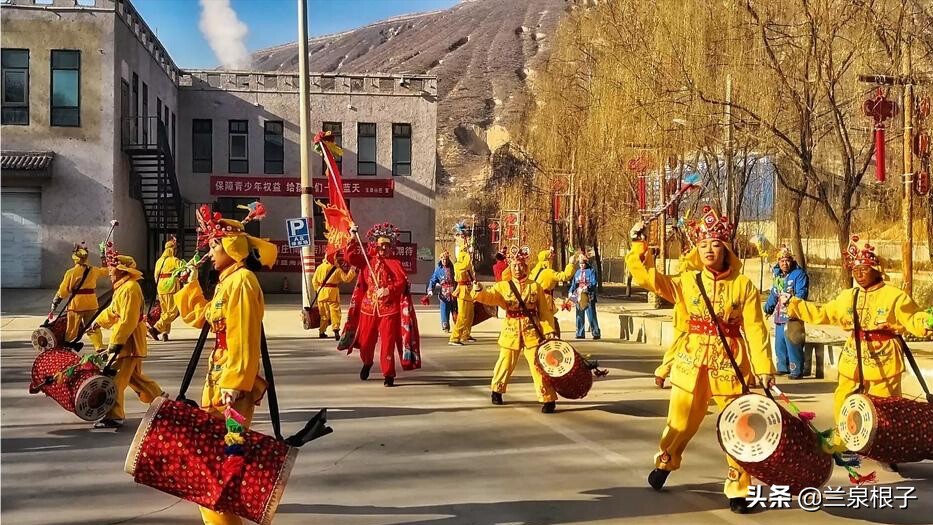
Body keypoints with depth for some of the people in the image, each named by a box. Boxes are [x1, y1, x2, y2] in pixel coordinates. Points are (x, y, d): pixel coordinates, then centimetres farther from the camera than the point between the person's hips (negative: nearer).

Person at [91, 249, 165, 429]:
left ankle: (114, 416, -3)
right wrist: (98, 322, 34)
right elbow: (112, 311, 29)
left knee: (115, 378, -8)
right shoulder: (122, 287, 14)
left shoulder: (130, 288, -19)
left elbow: (128, 320, -25)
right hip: (125, 340, 11)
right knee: (134, 376, 18)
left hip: (129, 342, -10)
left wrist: (116, 342, -25)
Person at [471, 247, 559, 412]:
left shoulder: (536, 287, 1)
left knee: (539, 366, -5)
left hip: (532, 332, -1)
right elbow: (489, 297, -12)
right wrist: (479, 292, -34)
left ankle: (548, 399, 0)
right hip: (511, 331, 1)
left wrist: (549, 331, -7)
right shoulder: (503, 286, 2)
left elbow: (544, 312, 2)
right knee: (506, 363, 11)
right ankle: (497, 391, 34)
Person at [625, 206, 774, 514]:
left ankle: (737, 490, 13)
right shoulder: (687, 281, 3)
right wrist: (639, 246, -11)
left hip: (730, 364, -2)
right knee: (681, 422, 14)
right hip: (691, 362, 2)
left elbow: (755, 329, -6)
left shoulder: (743, 285, -3)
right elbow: (649, 278, -2)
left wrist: (764, 368, -12)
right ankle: (664, 462, 42)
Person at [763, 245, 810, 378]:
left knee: (792, 345, -11)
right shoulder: (778, 275, 17)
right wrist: (768, 307, 16)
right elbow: (773, 294, 26)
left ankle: (796, 371, -7)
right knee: (779, 344, 15)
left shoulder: (799, 274, -7)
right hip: (779, 316, 8)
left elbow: (802, 294, -17)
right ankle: (783, 367, 27)